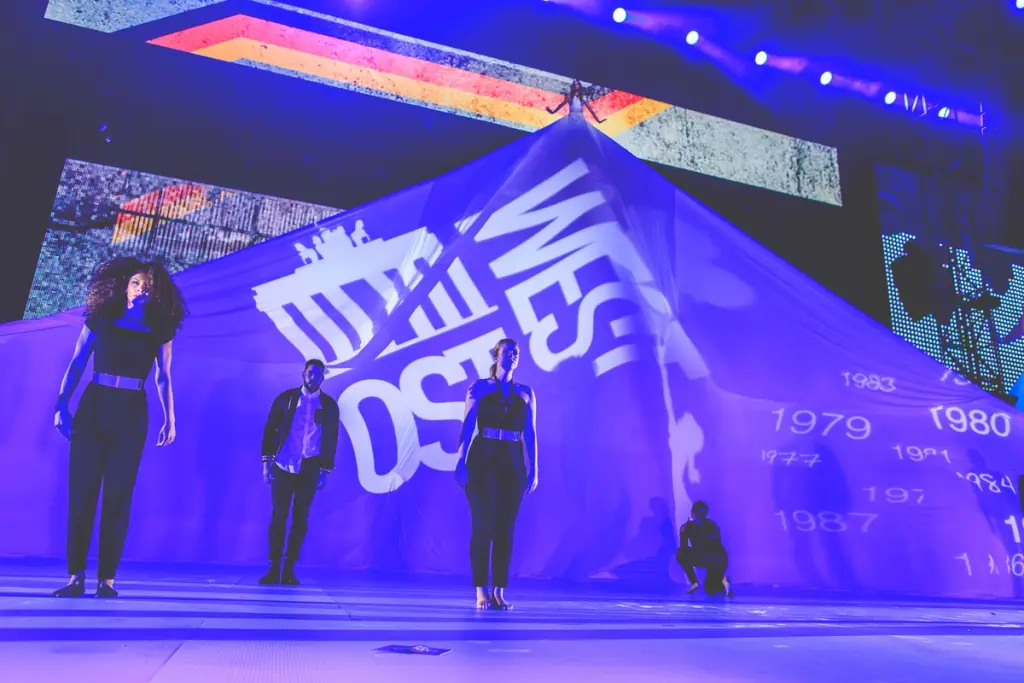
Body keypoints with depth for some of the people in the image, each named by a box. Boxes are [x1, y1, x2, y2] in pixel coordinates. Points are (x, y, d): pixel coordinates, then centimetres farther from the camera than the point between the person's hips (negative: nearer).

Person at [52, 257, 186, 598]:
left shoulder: (159, 330, 6)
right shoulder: (99, 319, 7)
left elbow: (163, 379, 7)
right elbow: (76, 365, 6)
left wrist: (169, 420, 1)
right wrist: (62, 403, -5)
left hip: (131, 414, -1)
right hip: (92, 407, 1)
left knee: (118, 497, 1)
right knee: (81, 491, 0)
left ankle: (107, 579, 7)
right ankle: (76, 576, 8)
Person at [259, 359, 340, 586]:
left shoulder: (329, 405, 5)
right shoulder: (286, 398, 3)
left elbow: (331, 439, 6)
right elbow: (270, 430, 4)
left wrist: (325, 470, 2)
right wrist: (267, 461, -4)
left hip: (310, 469, 1)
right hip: (283, 467, 0)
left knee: (300, 518, 3)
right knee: (279, 516, 1)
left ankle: (289, 570, 10)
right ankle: (274, 569, 8)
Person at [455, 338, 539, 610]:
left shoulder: (526, 393, 11)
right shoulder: (480, 387, 3)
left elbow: (530, 433, 8)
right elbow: (467, 426, -3)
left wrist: (533, 469, 2)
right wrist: (461, 461, -11)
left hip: (513, 463, 3)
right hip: (483, 460, -3)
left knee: (506, 527, 3)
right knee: (483, 524, -1)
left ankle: (499, 591, 11)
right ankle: (482, 592, 7)